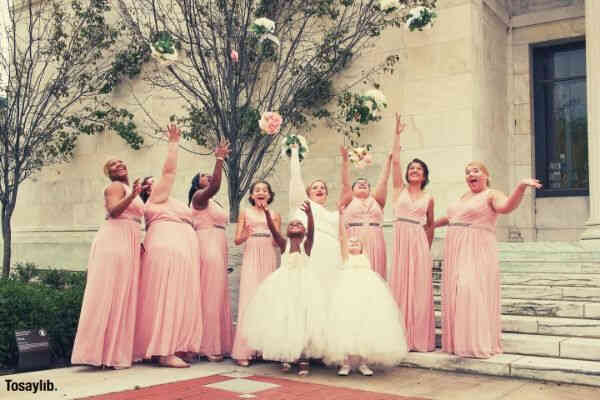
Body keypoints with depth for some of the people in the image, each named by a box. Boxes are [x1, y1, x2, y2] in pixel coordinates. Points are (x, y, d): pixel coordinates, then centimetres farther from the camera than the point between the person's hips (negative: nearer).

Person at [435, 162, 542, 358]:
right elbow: (452, 217, 36)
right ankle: (458, 341, 13)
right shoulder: (464, 196, 19)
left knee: (474, 294, -15)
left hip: (477, 252, -7)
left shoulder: (491, 195, -3)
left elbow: (507, 206, -24)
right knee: (455, 295, 6)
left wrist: (521, 187, -39)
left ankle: (479, 343, -9)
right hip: (455, 251, 7)